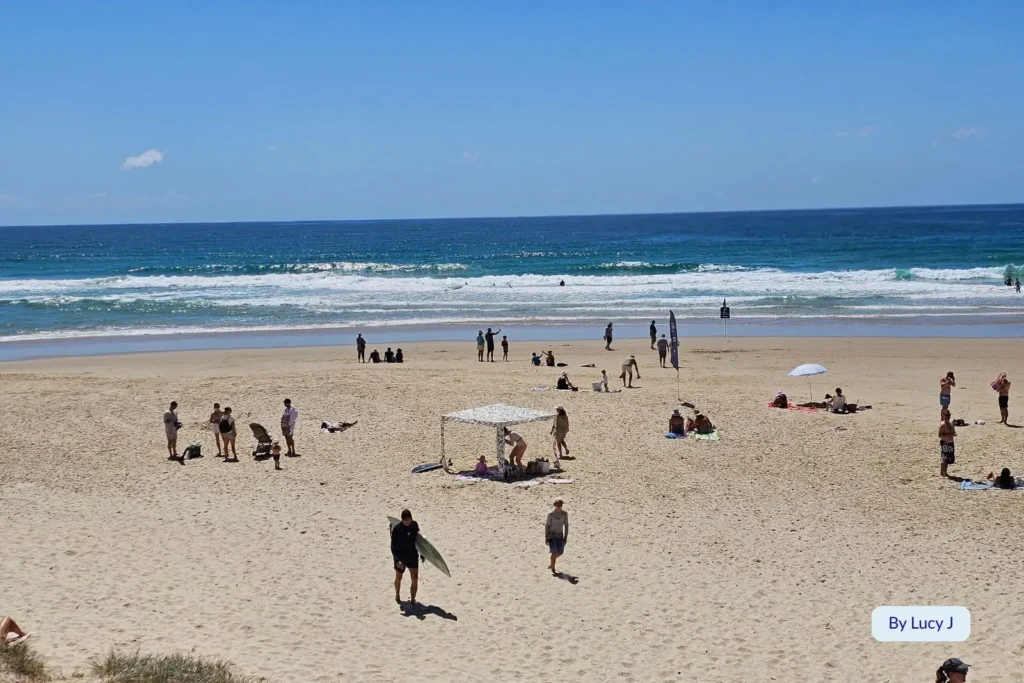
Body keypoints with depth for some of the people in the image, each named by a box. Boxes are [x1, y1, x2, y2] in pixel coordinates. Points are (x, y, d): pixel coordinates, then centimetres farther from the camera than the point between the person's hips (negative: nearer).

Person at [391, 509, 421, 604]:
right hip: (400, 556, -3)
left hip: (412, 555, 3)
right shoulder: (396, 529, -19)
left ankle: (412, 600, 6)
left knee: (415, 578, -5)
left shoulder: (414, 525, -7)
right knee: (398, 577, 16)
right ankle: (397, 596, 41)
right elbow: (393, 546, -16)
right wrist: (397, 559, -26)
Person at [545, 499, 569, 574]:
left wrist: (566, 537, 2)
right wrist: (546, 537, -8)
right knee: (554, 552, -10)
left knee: (560, 552, 7)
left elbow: (566, 525, 3)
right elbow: (547, 525, -7)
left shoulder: (565, 514, -6)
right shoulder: (551, 514, -14)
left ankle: (552, 563, 38)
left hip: (560, 535, 4)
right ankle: (553, 569, 5)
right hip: (551, 535, -4)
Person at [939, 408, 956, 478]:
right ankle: (942, 472, -2)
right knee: (944, 459, -7)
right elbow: (939, 435, -17)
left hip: (950, 443, 9)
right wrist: (948, 435, -23)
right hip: (944, 443, -9)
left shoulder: (950, 425, 13)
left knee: (948, 459, 12)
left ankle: (944, 472, 20)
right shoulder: (942, 425, -13)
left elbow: (953, 432, 23)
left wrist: (954, 434, -1)